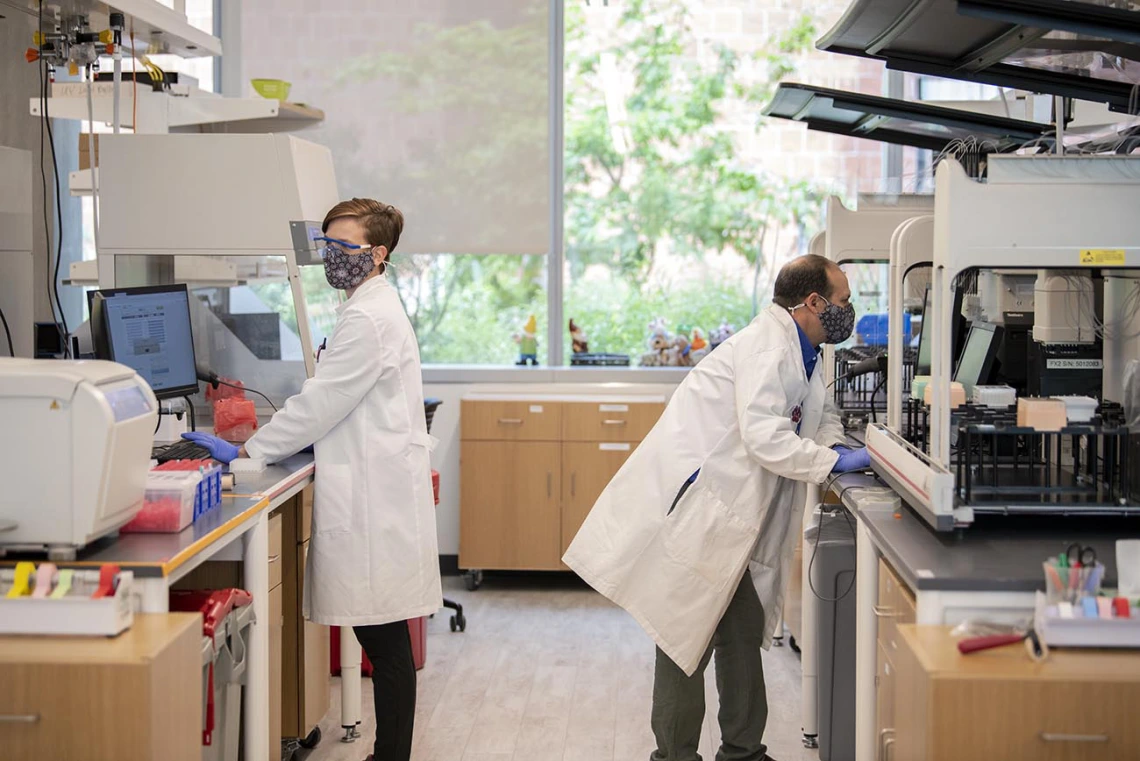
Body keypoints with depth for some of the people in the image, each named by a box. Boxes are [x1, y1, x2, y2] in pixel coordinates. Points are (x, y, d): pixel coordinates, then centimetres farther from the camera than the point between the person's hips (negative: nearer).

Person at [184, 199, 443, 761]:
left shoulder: (368, 319, -14)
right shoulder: (371, 309, 19)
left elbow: (321, 402, -16)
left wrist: (244, 451, -9)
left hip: (375, 499, -10)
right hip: (372, 497, 10)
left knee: (385, 641, -4)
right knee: (382, 640, 12)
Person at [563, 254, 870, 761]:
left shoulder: (802, 353, 14)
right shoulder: (767, 347, -18)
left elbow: (820, 414, 28)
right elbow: (764, 436, -27)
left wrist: (832, 444, 6)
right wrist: (834, 461, -18)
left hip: (724, 516, 10)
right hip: (688, 508, -10)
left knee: (744, 631, 14)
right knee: (686, 637, -3)